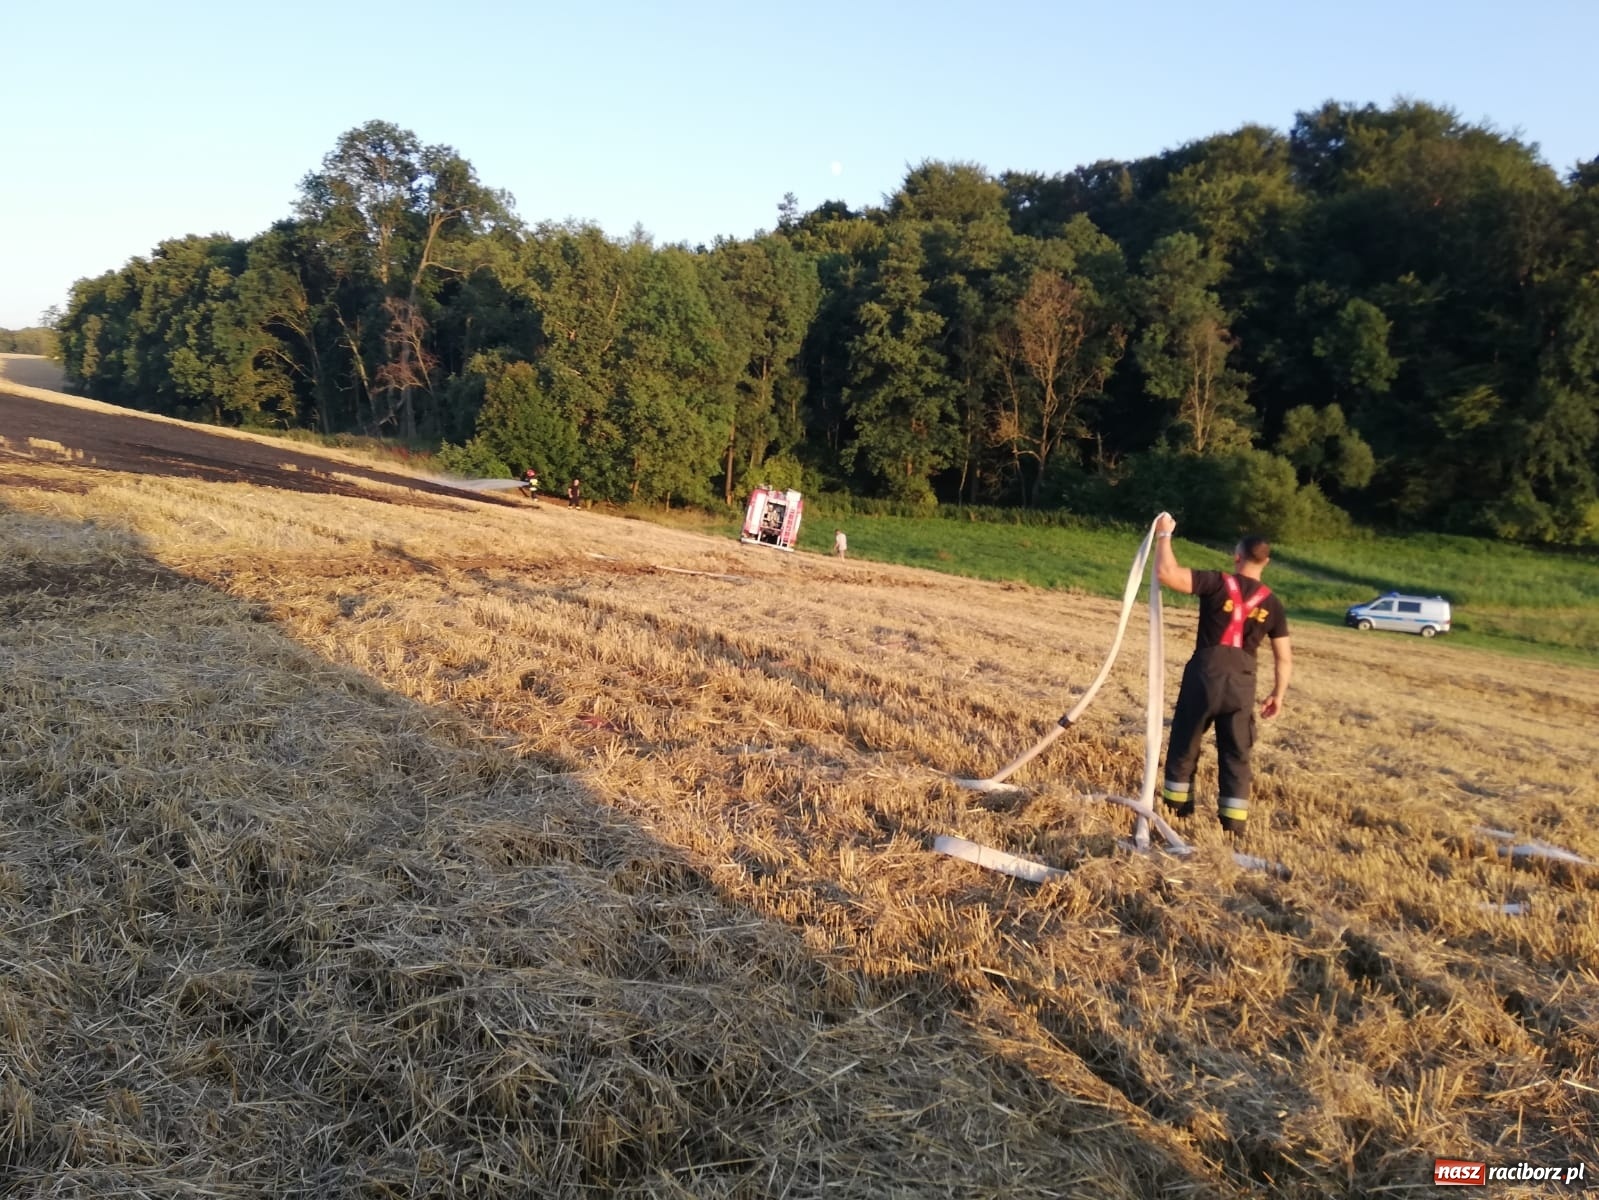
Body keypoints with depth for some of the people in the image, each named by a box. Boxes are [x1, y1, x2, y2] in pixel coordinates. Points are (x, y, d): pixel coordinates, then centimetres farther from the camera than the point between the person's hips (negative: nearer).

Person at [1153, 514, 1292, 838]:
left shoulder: (1218, 583, -8)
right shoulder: (1272, 604, 5)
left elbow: (1166, 573, -19)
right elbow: (1284, 657, 7)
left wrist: (1164, 535, -6)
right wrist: (1278, 694, 18)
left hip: (1206, 672, -2)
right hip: (1242, 681, 3)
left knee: (1184, 743, 14)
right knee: (1236, 754, 11)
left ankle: (1176, 807, 24)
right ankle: (1234, 821, 11)